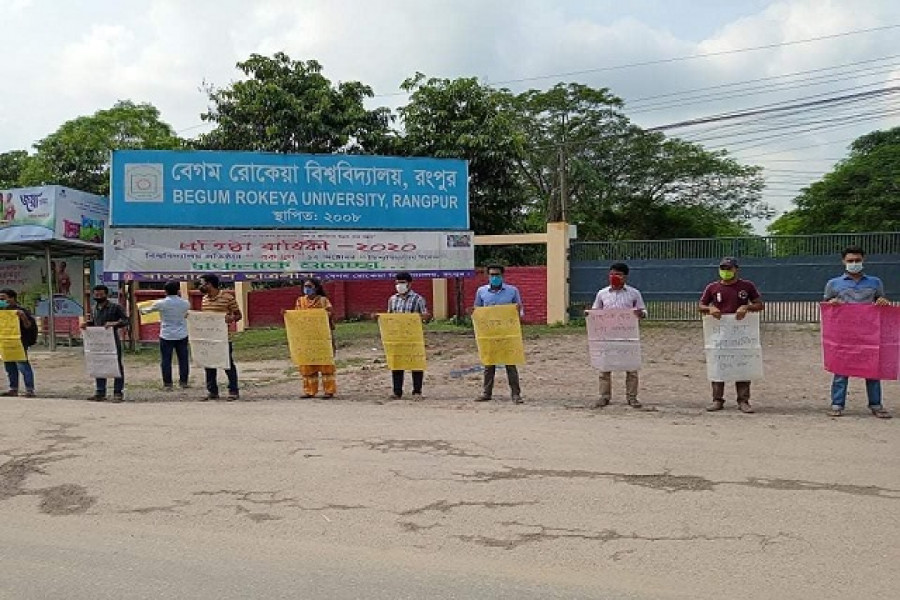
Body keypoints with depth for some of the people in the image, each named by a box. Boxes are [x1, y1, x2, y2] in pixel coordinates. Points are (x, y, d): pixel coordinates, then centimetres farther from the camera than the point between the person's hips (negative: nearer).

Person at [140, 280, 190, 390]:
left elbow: (149, 309, 11)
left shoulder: (161, 303, -7)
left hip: (166, 336, -2)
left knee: (166, 360, 4)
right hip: (182, 336, 2)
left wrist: (142, 310, 31)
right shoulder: (185, 303, -3)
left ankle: (167, 383, 5)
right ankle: (183, 382, 10)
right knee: (183, 359, 7)